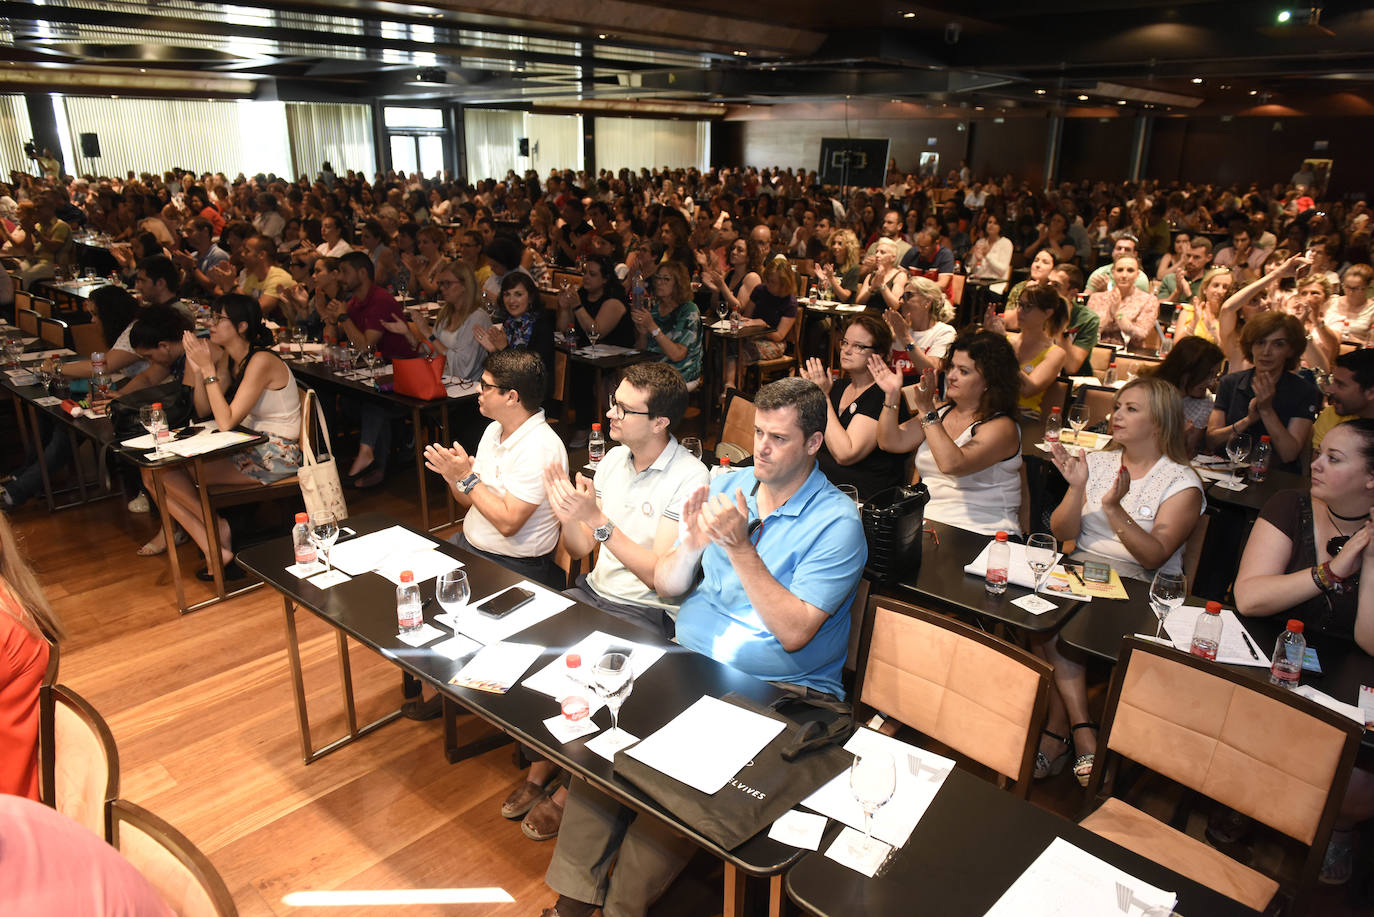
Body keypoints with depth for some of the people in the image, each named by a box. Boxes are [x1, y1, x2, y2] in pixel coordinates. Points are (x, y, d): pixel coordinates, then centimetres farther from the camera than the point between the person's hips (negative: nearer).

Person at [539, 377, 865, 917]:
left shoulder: (837, 522, -9)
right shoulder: (725, 487, 7)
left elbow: (794, 633, -18)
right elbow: (665, 587, 8)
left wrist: (739, 547, -22)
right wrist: (692, 544, -13)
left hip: (779, 689, -5)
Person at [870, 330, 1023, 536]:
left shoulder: (1002, 427, -8)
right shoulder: (941, 413, 12)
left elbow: (952, 464, -25)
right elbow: (891, 442, 5)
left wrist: (927, 411, -23)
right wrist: (892, 395, -5)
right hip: (927, 524, 6)